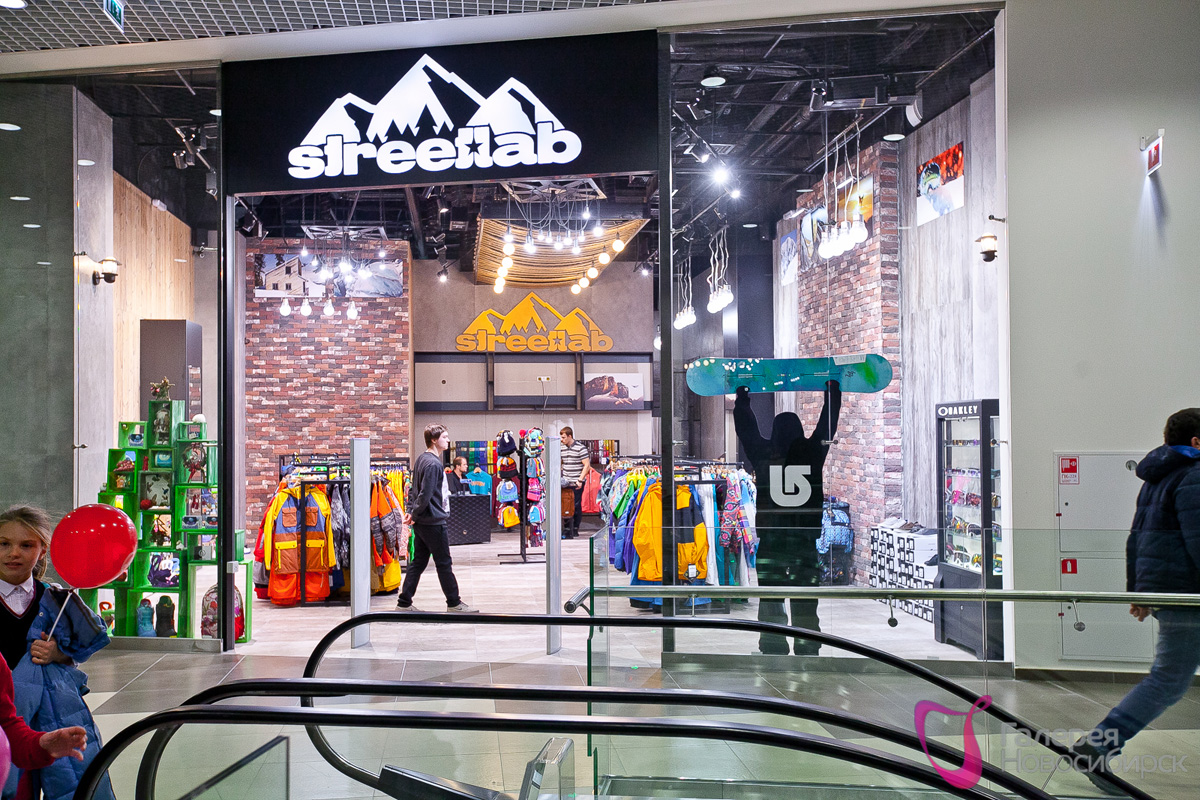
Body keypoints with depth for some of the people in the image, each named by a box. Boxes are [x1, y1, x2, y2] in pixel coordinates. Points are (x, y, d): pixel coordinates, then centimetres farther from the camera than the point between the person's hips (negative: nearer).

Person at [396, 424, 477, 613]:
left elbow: (416, 490, 17)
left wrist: (412, 512, 10)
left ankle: (404, 603, 15)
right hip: (433, 521, -10)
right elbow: (425, 495, -22)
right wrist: (414, 514, -10)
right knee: (444, 563, 2)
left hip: (422, 522, 10)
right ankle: (454, 602, 12)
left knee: (418, 562, 12)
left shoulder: (422, 459, 14)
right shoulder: (433, 463, -19)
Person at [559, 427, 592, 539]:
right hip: (565, 483, 5)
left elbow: (587, 465, -10)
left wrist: (580, 480, -15)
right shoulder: (562, 448, 9)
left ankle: (575, 530, 9)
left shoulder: (580, 448, -8)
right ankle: (567, 530, 12)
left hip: (577, 483, -5)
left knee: (576, 506, 0)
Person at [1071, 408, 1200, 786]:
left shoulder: (1156, 480, 16)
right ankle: (1095, 747, -4)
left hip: (1158, 590, 9)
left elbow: (1135, 539, 17)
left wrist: (1137, 590, 20)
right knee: (1168, 682, -3)